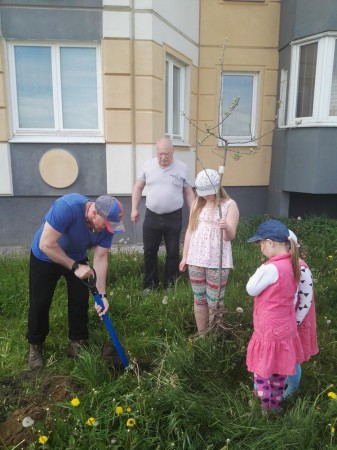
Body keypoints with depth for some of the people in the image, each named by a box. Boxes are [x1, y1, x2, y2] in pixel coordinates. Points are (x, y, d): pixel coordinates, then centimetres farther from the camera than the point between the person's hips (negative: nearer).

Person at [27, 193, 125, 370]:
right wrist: (75, 267, -34)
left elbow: (100, 258, -18)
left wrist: (102, 294, -24)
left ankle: (78, 341, 24)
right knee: (39, 303, 3)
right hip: (44, 258, -4)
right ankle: (35, 345, 26)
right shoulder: (67, 206, -40)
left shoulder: (106, 225, -23)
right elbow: (46, 244, -36)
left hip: (77, 258, 4)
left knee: (80, 300, 3)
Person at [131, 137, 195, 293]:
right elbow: (138, 187, 7)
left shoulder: (182, 168, -2)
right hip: (151, 217, 1)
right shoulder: (148, 165, -1)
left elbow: (188, 193, 5)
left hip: (174, 218, -1)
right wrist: (134, 208, 1)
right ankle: (150, 284, 25)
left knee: (173, 253, 9)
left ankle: (170, 284, 25)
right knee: (150, 252, 9)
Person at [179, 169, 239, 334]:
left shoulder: (229, 205, -7)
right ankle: (201, 335, 29)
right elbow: (189, 231, 12)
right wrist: (184, 257, 11)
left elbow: (230, 236, -14)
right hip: (195, 260, 4)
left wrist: (226, 227, -37)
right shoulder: (196, 204, 7)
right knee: (199, 300, 13)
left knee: (214, 302, 3)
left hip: (218, 262, -4)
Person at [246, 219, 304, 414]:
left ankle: (265, 409, 28)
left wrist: (260, 271, -4)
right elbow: (293, 297, 7)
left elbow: (251, 290, -14)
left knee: (262, 370, 12)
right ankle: (276, 404, 40)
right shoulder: (292, 265, -2)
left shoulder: (271, 268, -28)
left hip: (269, 330, -8)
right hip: (285, 327, 8)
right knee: (279, 369, 23)